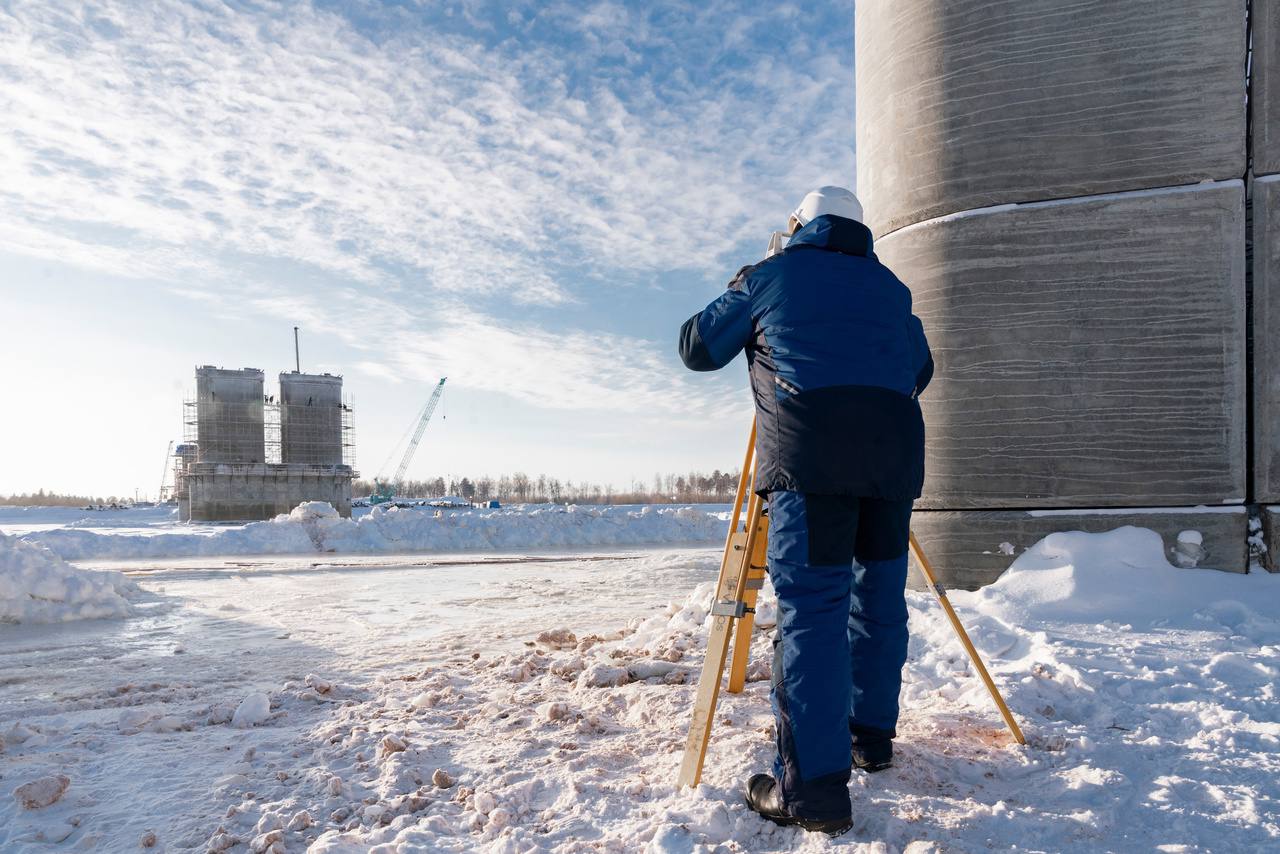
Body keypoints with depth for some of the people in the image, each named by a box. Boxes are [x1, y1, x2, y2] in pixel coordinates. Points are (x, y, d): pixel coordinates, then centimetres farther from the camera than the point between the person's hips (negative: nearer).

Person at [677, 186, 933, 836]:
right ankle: (872, 735, 27)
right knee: (878, 597, 15)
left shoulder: (769, 276, 12)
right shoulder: (889, 285, 24)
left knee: (811, 608, -9)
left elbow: (697, 349, 19)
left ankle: (814, 788, -11)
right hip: (894, 448, 5)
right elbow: (921, 369, 32)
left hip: (810, 452, -5)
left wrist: (736, 294, 36)